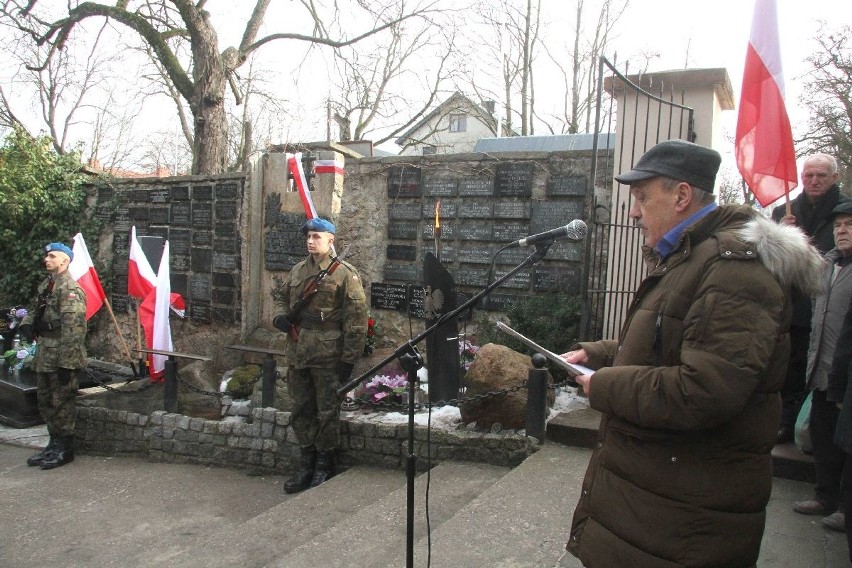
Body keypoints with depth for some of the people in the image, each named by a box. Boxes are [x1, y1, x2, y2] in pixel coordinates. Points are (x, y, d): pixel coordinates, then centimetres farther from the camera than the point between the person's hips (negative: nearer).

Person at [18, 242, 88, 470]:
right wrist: (27, 322, 5)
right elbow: (39, 312, 29)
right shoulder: (46, 286, 14)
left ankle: (65, 450, 12)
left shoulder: (70, 288, -16)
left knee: (62, 403, 0)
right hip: (44, 357, 10)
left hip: (61, 358, -9)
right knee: (45, 401, 17)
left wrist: (66, 363, -24)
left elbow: (73, 328, -22)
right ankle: (54, 444, 30)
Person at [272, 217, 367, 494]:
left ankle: (324, 465, 22)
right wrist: (279, 318, 5)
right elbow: (282, 299, 28)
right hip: (297, 354, 6)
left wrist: (349, 359, -13)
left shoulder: (345, 273, -8)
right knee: (302, 409, 14)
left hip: (328, 356, -6)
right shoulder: (298, 270, 11)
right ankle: (306, 464, 28)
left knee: (327, 411, 6)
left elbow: (356, 318, -11)